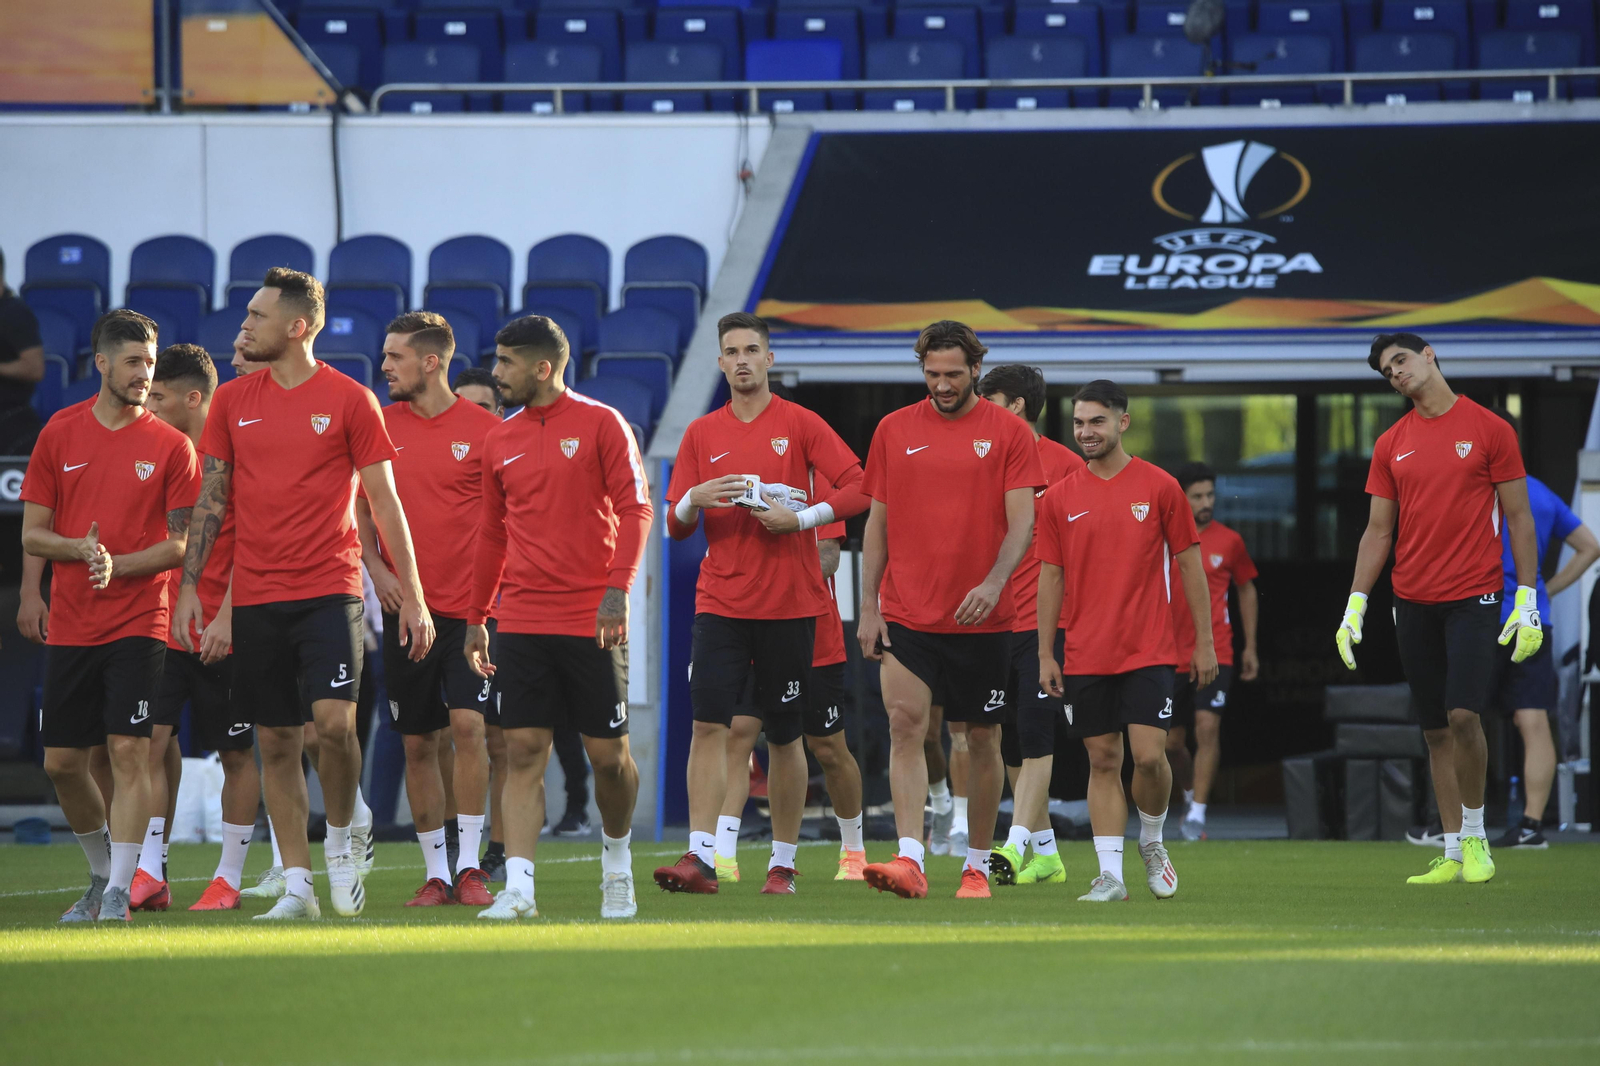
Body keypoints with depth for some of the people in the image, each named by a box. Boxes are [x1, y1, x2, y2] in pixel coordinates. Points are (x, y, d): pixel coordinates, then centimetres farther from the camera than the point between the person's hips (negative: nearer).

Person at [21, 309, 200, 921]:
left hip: (138, 623, -3)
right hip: (69, 627, 3)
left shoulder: (171, 446, 0)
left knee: (128, 751, -12)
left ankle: (117, 894, -9)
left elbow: (182, 544, -2)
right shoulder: (60, 434, 5)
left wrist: (118, 564, -16)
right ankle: (102, 872, 27)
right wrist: (80, 548, -13)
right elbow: (32, 536, 6)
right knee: (61, 762, 5)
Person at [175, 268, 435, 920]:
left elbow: (385, 504, 1)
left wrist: (413, 597, -2)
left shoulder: (350, 400, -1)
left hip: (330, 591, -3)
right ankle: (296, 885, 9)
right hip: (255, 596, 3)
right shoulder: (233, 401, 8)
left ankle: (340, 842, 7)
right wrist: (189, 584, 5)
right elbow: (211, 499, 13)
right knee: (276, 743, 3)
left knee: (334, 721, -18)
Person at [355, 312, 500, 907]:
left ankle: (469, 866, -7)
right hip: (404, 607, 3)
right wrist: (375, 568, 0)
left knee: (467, 724, -15)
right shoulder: (380, 425, 6)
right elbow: (360, 507, 15)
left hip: (470, 607, -3)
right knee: (418, 743, 5)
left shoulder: (484, 430, -2)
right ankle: (436, 871, 13)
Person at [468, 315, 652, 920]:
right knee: (523, 750, -7)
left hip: (592, 620, -3)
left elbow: (635, 509, -6)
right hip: (523, 620, 3)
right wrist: (475, 616, 17)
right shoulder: (500, 441, 12)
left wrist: (618, 588, -18)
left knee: (608, 754, 2)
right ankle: (517, 887, -12)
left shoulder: (600, 425, -2)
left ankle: (617, 860, 27)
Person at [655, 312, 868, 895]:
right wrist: (694, 499, -11)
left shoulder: (799, 424, 2)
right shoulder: (701, 434, 9)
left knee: (785, 734, 5)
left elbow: (858, 488, -4)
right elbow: (676, 525, 11)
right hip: (720, 601, 1)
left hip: (789, 601, -1)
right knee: (709, 722, -13)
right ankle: (700, 857, -18)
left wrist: (801, 517, -16)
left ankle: (783, 863, 15)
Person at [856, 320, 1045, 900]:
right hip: (906, 612, 1)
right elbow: (878, 521, 10)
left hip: (981, 616, -1)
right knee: (905, 724, -15)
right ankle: (910, 860, -21)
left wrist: (994, 582, -23)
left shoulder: (1008, 432, 0)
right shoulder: (894, 430, 7)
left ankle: (977, 866, 19)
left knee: (983, 739, 7)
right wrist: (868, 607, 3)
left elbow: (1022, 521, -5)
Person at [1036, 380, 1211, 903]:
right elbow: (1051, 577, 9)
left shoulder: (1160, 487, 0)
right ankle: (1110, 874, 4)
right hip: (1085, 657, 2)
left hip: (1147, 652, -2)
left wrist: (1204, 642, 2)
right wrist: (1045, 654, 4)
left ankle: (1152, 840, 17)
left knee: (1149, 756, -10)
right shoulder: (1059, 498, 5)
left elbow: (1189, 565, 4)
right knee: (1103, 762, 2)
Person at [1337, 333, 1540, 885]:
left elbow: (1518, 519, 0)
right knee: (1436, 730, 4)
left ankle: (1475, 835, -1)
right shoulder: (1392, 445, 11)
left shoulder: (1488, 429, 0)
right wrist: (1355, 606, 5)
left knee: (1463, 714, -18)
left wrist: (1527, 601, -6)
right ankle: (1453, 853, 9)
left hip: (1474, 598, -4)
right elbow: (1378, 531, 14)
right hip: (1414, 603, 4)